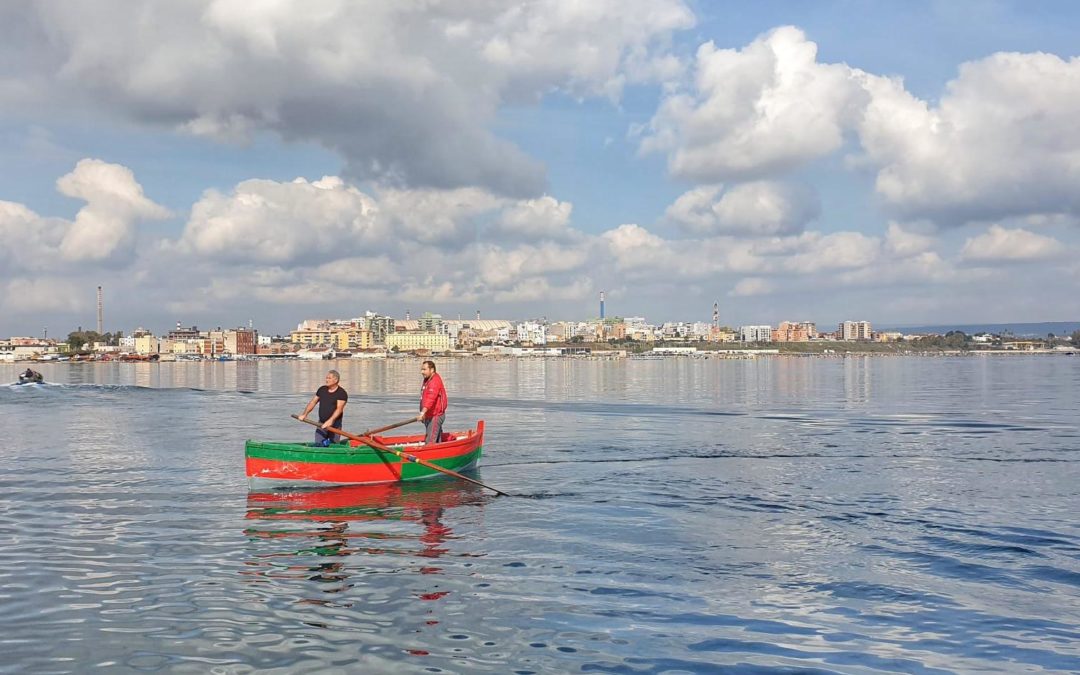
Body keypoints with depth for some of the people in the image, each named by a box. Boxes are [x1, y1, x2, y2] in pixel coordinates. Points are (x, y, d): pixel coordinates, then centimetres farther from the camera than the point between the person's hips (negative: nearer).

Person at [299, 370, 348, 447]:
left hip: (334, 425, -4)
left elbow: (339, 408, -22)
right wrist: (304, 414, 0)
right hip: (321, 424, 4)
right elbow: (313, 402, 13)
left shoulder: (342, 393, -10)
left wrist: (331, 420, -36)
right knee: (317, 445, -4)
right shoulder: (322, 389, 8)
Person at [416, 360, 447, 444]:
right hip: (429, 416, 10)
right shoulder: (427, 380, 15)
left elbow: (430, 399, -32)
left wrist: (422, 413, -41)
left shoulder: (435, 381, -19)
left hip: (435, 416, -10)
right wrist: (424, 415, 19)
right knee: (437, 443, 14)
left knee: (430, 442, -14)